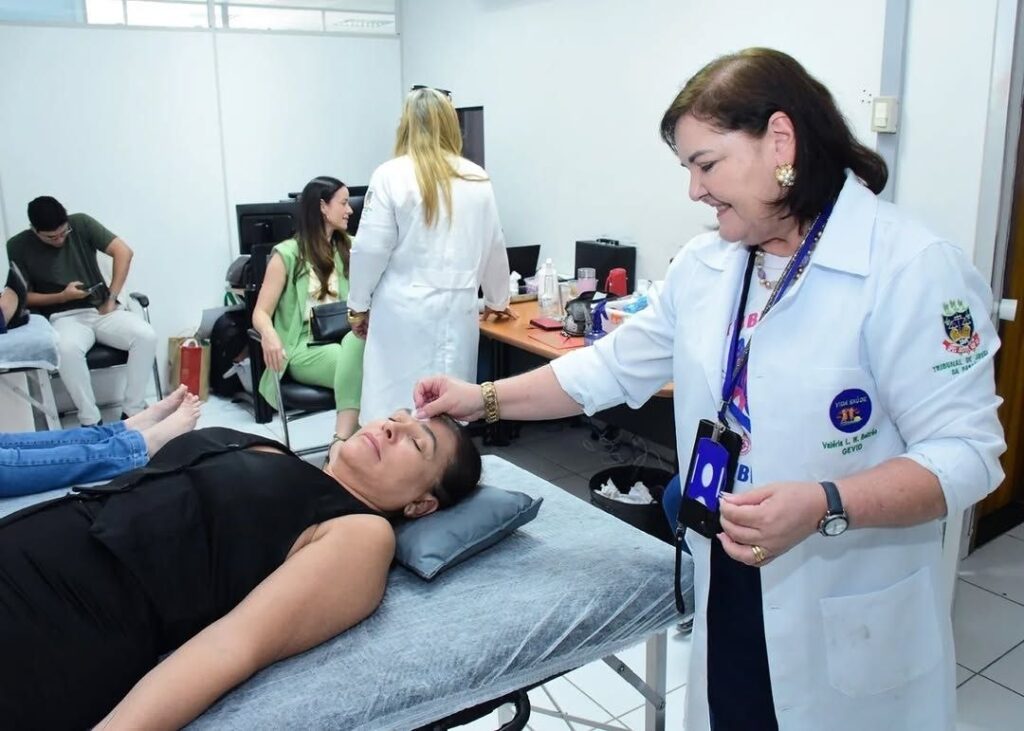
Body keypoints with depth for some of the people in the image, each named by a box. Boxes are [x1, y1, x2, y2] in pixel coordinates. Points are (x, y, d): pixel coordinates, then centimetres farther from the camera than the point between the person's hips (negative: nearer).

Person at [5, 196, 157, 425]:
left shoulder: (81, 223, 1)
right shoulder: (18, 247, 0)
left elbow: (123, 251, -3)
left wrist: (111, 298, -8)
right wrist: (62, 296, -13)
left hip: (102, 310, 2)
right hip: (64, 317, -2)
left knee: (146, 336, -28)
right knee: (67, 349, -39)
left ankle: (132, 412, -20)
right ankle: (90, 422, -27)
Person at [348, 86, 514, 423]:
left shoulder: (391, 175, -4)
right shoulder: (478, 179, 7)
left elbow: (371, 248, -5)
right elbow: (494, 247, 16)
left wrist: (359, 305, 9)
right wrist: (496, 300, 30)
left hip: (403, 310, -3)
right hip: (457, 309, 3)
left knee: (395, 403, 2)